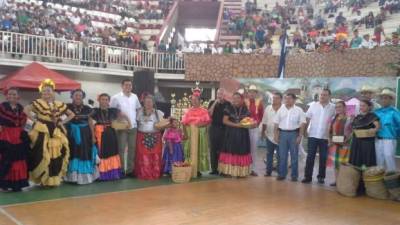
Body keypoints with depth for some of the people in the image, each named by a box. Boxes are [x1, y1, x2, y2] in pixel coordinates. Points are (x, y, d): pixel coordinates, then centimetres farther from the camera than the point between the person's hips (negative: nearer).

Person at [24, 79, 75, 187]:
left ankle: (54, 179, 15)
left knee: (57, 155, 4)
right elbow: (26, 110, -12)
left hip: (57, 132, 4)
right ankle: (43, 178, 2)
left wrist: (63, 122, 6)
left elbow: (72, 114, 18)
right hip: (42, 132, -4)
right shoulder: (38, 103, 0)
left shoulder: (60, 104, 11)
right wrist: (35, 120, -12)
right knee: (43, 155, -7)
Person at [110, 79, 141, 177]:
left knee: (132, 149, 9)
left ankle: (130, 169, 19)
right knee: (121, 149, -1)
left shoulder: (134, 97, 9)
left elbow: (139, 109, 20)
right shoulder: (116, 97, -5)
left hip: (133, 127, 5)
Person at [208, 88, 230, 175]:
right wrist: (215, 103, -10)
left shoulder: (228, 104, 7)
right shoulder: (212, 103, 7)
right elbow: (209, 114, -6)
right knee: (213, 149, 0)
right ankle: (214, 168, 6)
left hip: (224, 128, 0)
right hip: (214, 128, 0)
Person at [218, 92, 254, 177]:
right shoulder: (229, 108, -1)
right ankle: (229, 170, 2)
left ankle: (241, 171, 7)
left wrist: (252, 124, -14)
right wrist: (236, 125, -16)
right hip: (231, 134, -2)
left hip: (242, 134, 2)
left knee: (242, 151, 2)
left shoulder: (245, 109, 7)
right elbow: (225, 120, -7)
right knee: (231, 151, -2)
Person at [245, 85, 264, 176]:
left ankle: (252, 169, 15)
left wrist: (257, 122, 1)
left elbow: (262, 115, 11)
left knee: (254, 148, 8)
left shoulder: (259, 102, 4)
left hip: (255, 128, 2)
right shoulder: (244, 102, -3)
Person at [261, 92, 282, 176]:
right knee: (269, 154, 12)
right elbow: (264, 122, 8)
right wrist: (263, 132, 7)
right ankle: (268, 171, 22)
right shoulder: (268, 108, 4)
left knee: (279, 155, 4)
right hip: (269, 135, 4)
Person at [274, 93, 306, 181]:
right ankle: (281, 174, 14)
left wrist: (300, 136, -10)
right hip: (283, 133, 2)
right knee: (282, 155, 6)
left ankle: (294, 175, 12)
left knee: (294, 155, 4)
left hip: (294, 133, -2)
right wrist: (275, 135, 3)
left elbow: (302, 124, -4)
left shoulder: (299, 110, -1)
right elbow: (276, 123, 8)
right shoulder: (280, 110, 7)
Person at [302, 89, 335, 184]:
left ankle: (321, 177, 18)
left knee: (323, 158, 7)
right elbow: (307, 118, 5)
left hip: (325, 137, 0)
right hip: (313, 135, 0)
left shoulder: (333, 108, 0)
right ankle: (307, 176, 8)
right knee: (310, 157, 1)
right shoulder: (313, 105, 2)